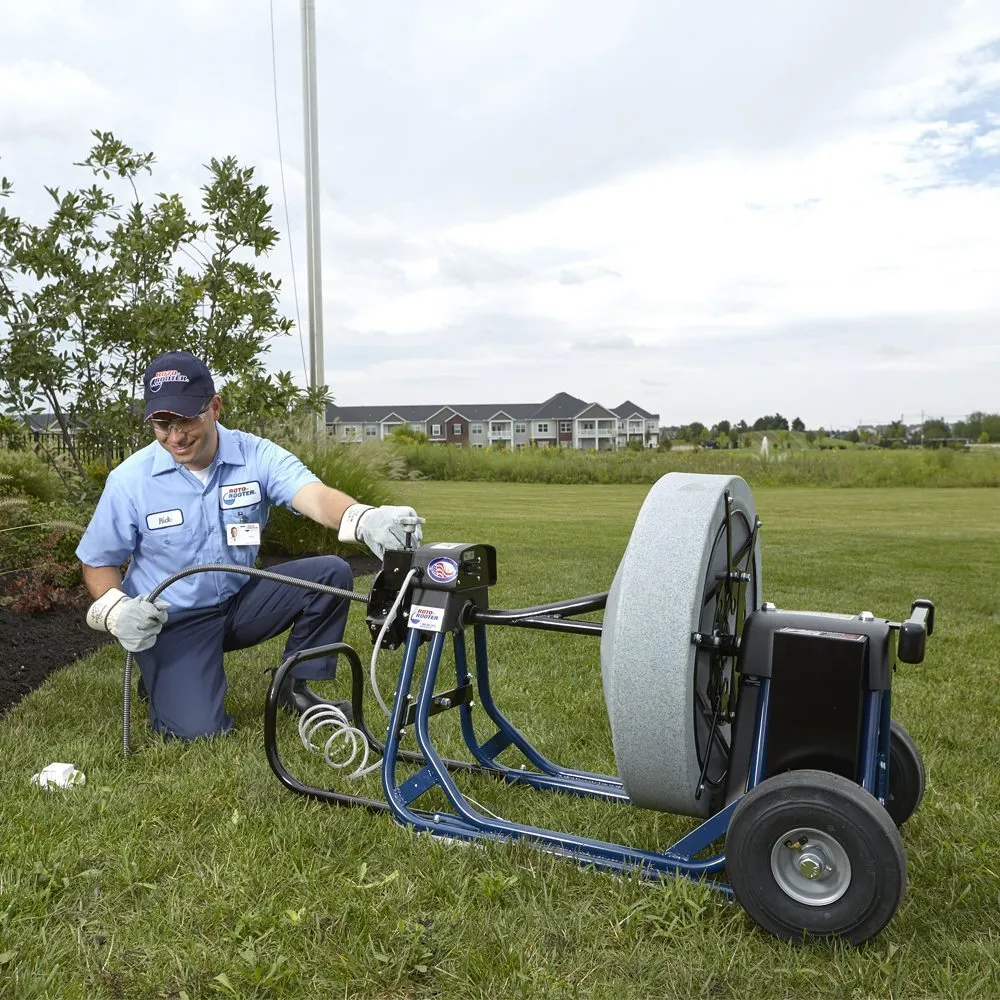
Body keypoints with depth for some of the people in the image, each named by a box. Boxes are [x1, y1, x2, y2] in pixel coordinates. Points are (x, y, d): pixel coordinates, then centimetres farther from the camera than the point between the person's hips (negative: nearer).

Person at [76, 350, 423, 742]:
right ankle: (162, 680, 17)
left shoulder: (257, 456, -14)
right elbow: (98, 562, -2)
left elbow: (313, 495, -33)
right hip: (172, 620, -2)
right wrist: (117, 611, -24)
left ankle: (294, 687, 1)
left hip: (241, 600, 2)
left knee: (332, 574, -19)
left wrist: (365, 518, -56)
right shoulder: (129, 480, -14)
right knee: (198, 729, -20)